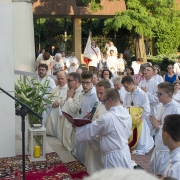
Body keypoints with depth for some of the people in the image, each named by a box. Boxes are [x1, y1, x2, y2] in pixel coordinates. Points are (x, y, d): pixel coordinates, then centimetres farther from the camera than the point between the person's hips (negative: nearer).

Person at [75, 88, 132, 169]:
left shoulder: (106, 118, -21)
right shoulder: (127, 114, 1)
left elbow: (89, 131, -6)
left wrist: (76, 127, 11)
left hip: (114, 157, -7)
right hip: (125, 152, 7)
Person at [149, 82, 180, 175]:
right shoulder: (161, 105, 5)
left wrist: (159, 126, -21)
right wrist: (155, 123, -7)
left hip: (168, 148, -9)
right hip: (159, 145, 9)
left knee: (162, 174, 1)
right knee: (154, 167, 23)